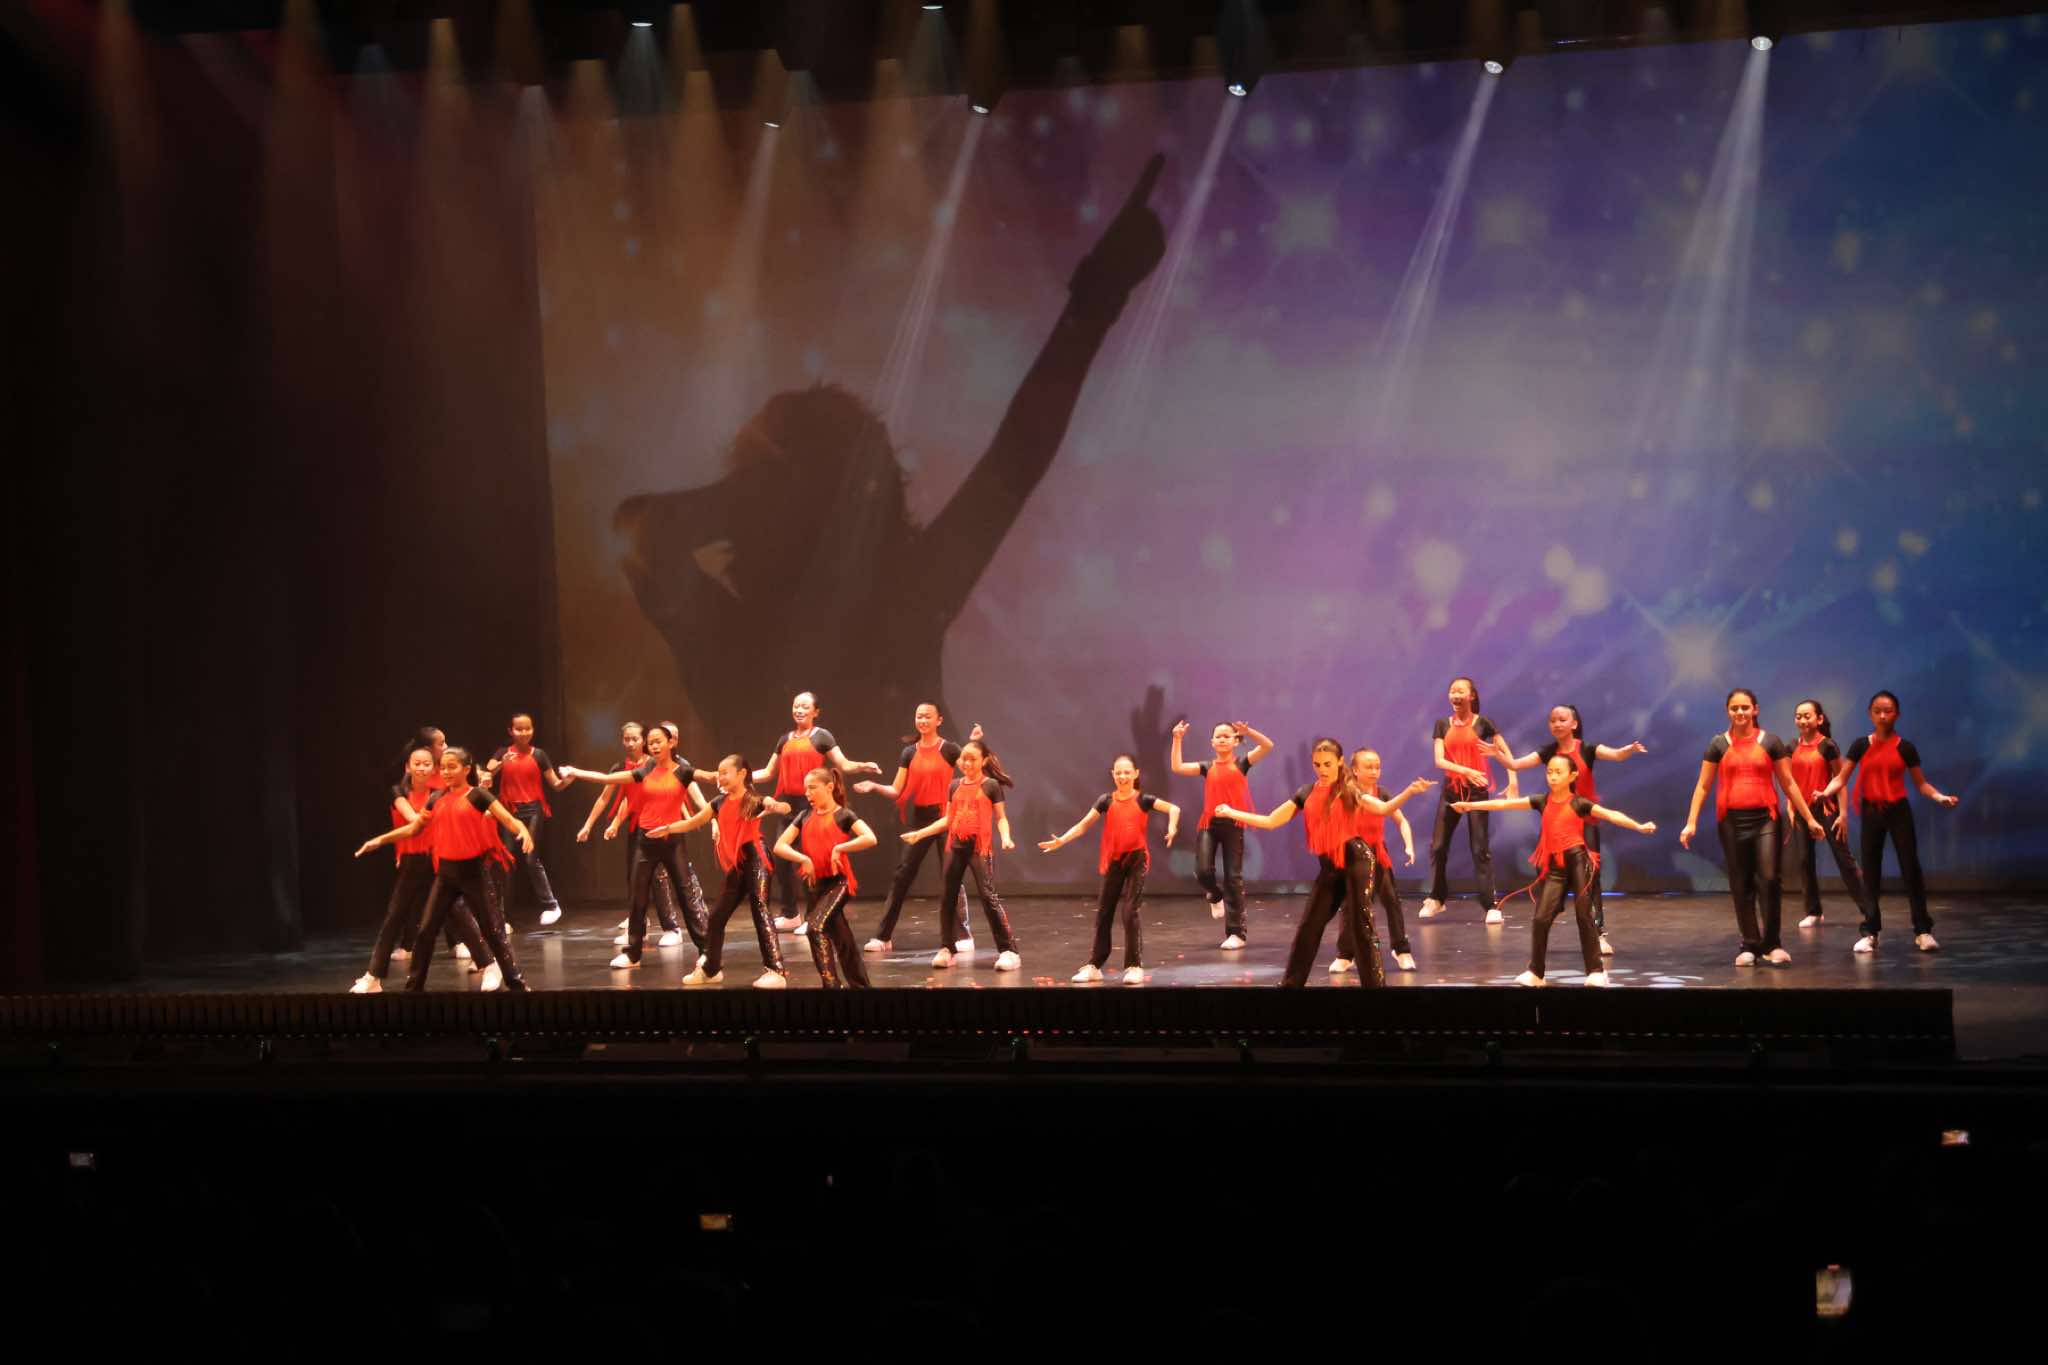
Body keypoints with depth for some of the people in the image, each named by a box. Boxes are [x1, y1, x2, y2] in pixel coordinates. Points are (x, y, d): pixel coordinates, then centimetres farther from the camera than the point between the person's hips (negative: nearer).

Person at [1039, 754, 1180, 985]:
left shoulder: (1143, 799, -4)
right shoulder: (1106, 801, 3)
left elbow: (1173, 808, -14)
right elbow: (1083, 824, -1)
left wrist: (1172, 829, -32)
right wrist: (1062, 840, -14)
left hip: (1137, 860, -3)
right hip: (1113, 861, 3)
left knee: (1131, 912, -10)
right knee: (1103, 913, 8)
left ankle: (1135, 966, -1)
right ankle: (1094, 966, 17)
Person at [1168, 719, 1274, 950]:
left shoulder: (1241, 763, 2)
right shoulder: (1208, 767, 8)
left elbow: (1268, 746, -11)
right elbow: (1178, 767, -2)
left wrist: (1248, 731, -24)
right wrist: (1177, 739, -6)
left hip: (1233, 824, -2)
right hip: (1209, 824, 2)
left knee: (1233, 876, 0)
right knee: (1203, 871, -12)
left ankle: (1236, 933, 4)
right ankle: (1216, 897, 26)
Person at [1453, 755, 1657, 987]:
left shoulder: (1578, 803, -1)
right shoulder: (1543, 802, 10)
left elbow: (1610, 814, -10)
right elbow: (1506, 803, 9)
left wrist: (1639, 826, -22)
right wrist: (1471, 805, 8)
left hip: (1578, 860, -3)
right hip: (1554, 865, 4)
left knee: (1584, 916, -3)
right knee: (1541, 918, -3)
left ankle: (1597, 971, 6)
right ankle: (1534, 972, 8)